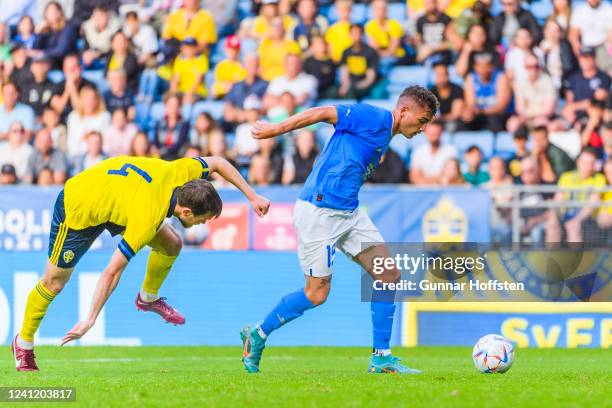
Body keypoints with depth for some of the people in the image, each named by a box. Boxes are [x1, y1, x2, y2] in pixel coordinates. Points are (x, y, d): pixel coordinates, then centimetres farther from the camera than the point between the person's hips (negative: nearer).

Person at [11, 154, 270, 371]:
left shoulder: (180, 174, -22)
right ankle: (23, 343, 24)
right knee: (54, 282, 3)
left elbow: (217, 163, 1)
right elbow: (112, 272, -34)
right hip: (78, 209, -8)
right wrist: (90, 320, -29)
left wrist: (252, 197, -3)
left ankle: (148, 298, 26)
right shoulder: (148, 221, -38)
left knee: (171, 245, 0)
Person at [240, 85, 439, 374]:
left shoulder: (384, 135, 17)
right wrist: (276, 130, -14)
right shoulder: (374, 118, -12)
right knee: (317, 294, -4)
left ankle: (381, 357, 7)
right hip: (320, 212, -10)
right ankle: (257, 335, 16)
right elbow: (323, 113, -15)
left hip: (349, 214, 10)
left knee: (388, 275, 2)